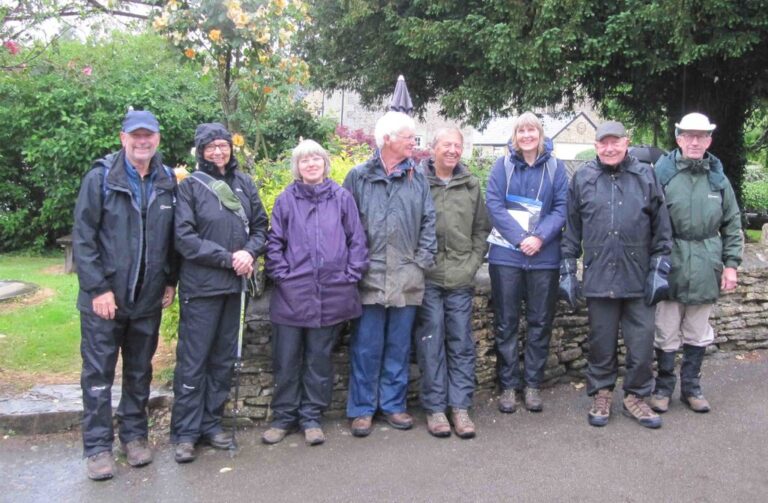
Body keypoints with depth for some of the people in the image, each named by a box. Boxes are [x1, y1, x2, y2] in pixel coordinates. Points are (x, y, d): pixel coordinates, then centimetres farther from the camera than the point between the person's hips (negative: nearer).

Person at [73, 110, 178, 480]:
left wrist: (170, 281, 5)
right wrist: (97, 289, -15)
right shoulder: (101, 178, -7)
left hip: (148, 298, 4)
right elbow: (82, 237, -10)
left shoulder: (167, 182, 4)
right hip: (104, 297, -3)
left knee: (140, 372, 14)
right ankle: (98, 446, 16)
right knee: (98, 374, 4)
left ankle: (134, 434, 29)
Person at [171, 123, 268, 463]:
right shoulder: (190, 186, -4)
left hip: (234, 283, 5)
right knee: (193, 360, 0)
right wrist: (227, 257, -14)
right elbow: (184, 238, -10)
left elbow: (261, 226, 11)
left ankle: (211, 423, 25)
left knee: (224, 358, 12)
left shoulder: (244, 183, 9)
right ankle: (185, 432, 11)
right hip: (200, 285, -5)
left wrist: (249, 252, -9)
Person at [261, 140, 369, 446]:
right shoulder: (286, 200, 4)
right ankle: (284, 416, 22)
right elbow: (274, 243, 5)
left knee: (319, 359, 10)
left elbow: (357, 240, 5)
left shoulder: (342, 198, 4)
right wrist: (281, 274, -4)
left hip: (331, 294, 0)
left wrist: (351, 275, -2)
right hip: (291, 294, 0)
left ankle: (311, 416, 23)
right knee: (286, 359, 6)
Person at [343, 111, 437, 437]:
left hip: (406, 277, 2)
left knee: (399, 346, 11)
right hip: (369, 276, -2)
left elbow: (428, 221, 6)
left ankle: (394, 404, 24)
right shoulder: (359, 177, 1)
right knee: (366, 346, 4)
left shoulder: (417, 178, 7)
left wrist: (423, 260, -1)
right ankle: (362, 408, 16)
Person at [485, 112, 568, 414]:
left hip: (544, 256, 1)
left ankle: (532, 383, 21)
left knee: (540, 321, 8)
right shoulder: (502, 165, 2)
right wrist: (520, 238, -15)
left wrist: (540, 237, -14)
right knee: (506, 322, 5)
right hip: (506, 254, -1)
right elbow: (494, 205, -5)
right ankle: (508, 385, 17)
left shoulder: (555, 167, 4)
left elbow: (561, 207, 1)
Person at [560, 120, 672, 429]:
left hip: (638, 278, 0)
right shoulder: (583, 179, 4)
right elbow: (571, 229, 7)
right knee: (601, 342, 10)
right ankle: (601, 395, 27)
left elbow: (662, 228, 5)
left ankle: (635, 397, 23)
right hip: (599, 278, 0)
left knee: (642, 342, 5)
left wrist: (659, 269, 1)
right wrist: (568, 271, 4)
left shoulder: (646, 177, 3)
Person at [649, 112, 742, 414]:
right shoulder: (661, 174, -5)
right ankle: (663, 387, 23)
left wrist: (731, 264, 5)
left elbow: (732, 225, 11)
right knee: (667, 334, 7)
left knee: (698, 335, 14)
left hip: (706, 270, 3)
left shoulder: (718, 179, 6)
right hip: (670, 267, -3)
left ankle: (691, 386, 29)